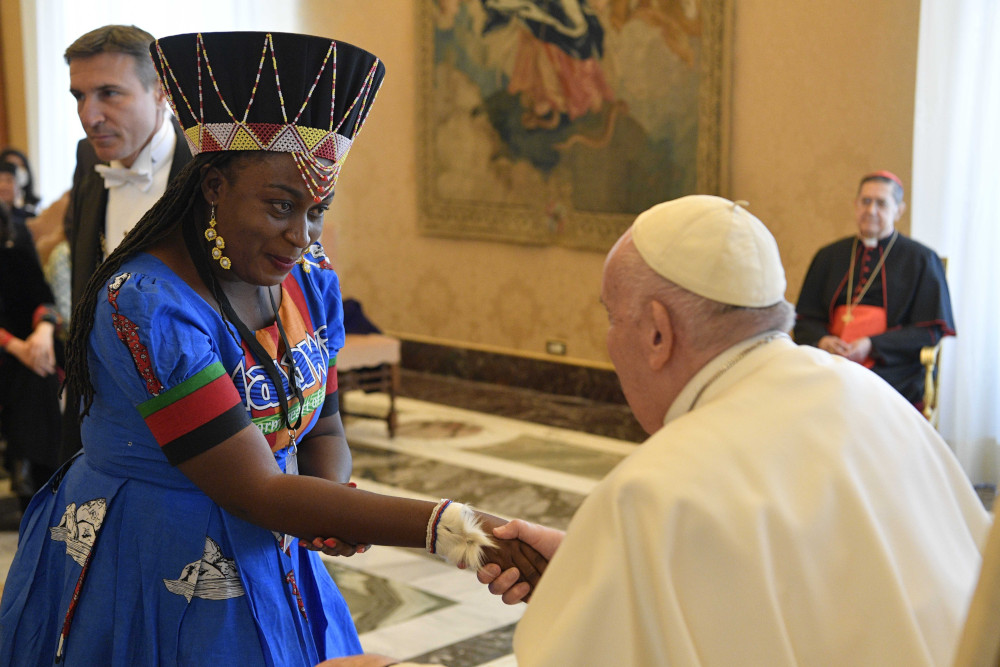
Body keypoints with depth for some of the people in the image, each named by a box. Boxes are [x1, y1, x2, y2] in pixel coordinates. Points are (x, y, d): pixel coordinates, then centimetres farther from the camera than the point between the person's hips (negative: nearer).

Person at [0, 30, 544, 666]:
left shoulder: (311, 281, -4)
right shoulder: (148, 307, -27)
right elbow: (256, 490, -29)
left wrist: (332, 500, -17)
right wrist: (450, 527, -35)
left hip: (266, 563, 6)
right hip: (147, 578, -6)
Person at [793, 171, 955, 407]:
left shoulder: (921, 259, 8)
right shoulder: (829, 256, 19)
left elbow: (931, 330, 2)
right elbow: (805, 319, 18)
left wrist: (873, 346, -11)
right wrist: (821, 340, -7)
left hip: (892, 368, -3)